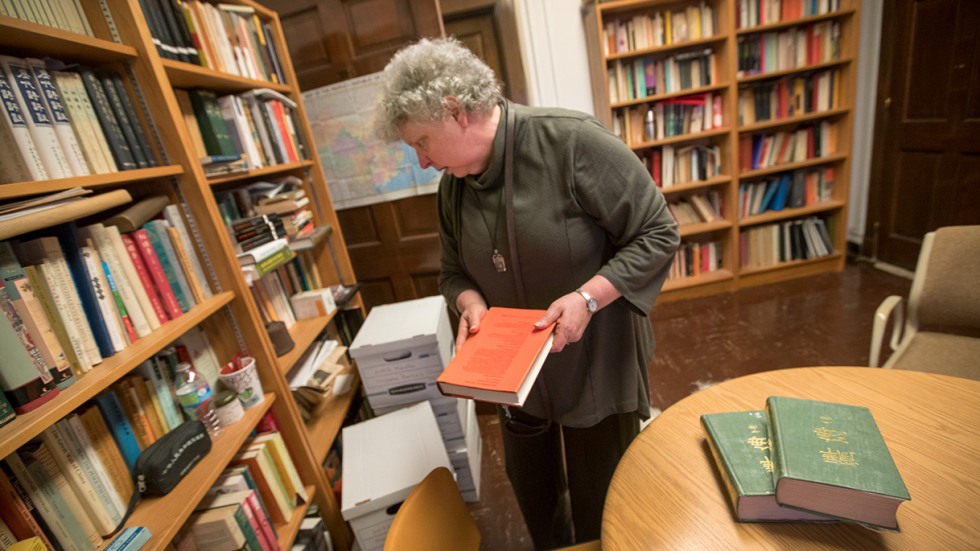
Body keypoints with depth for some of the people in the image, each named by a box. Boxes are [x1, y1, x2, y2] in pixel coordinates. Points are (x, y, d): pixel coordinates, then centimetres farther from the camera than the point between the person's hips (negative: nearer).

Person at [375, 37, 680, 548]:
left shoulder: (571, 142, -22)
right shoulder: (453, 185, -1)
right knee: (531, 488, 27)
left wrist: (588, 298, -27)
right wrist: (471, 303, -14)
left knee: (600, 507, 17)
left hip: (597, 364, -5)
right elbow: (454, 271, 8)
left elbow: (658, 233, -16)